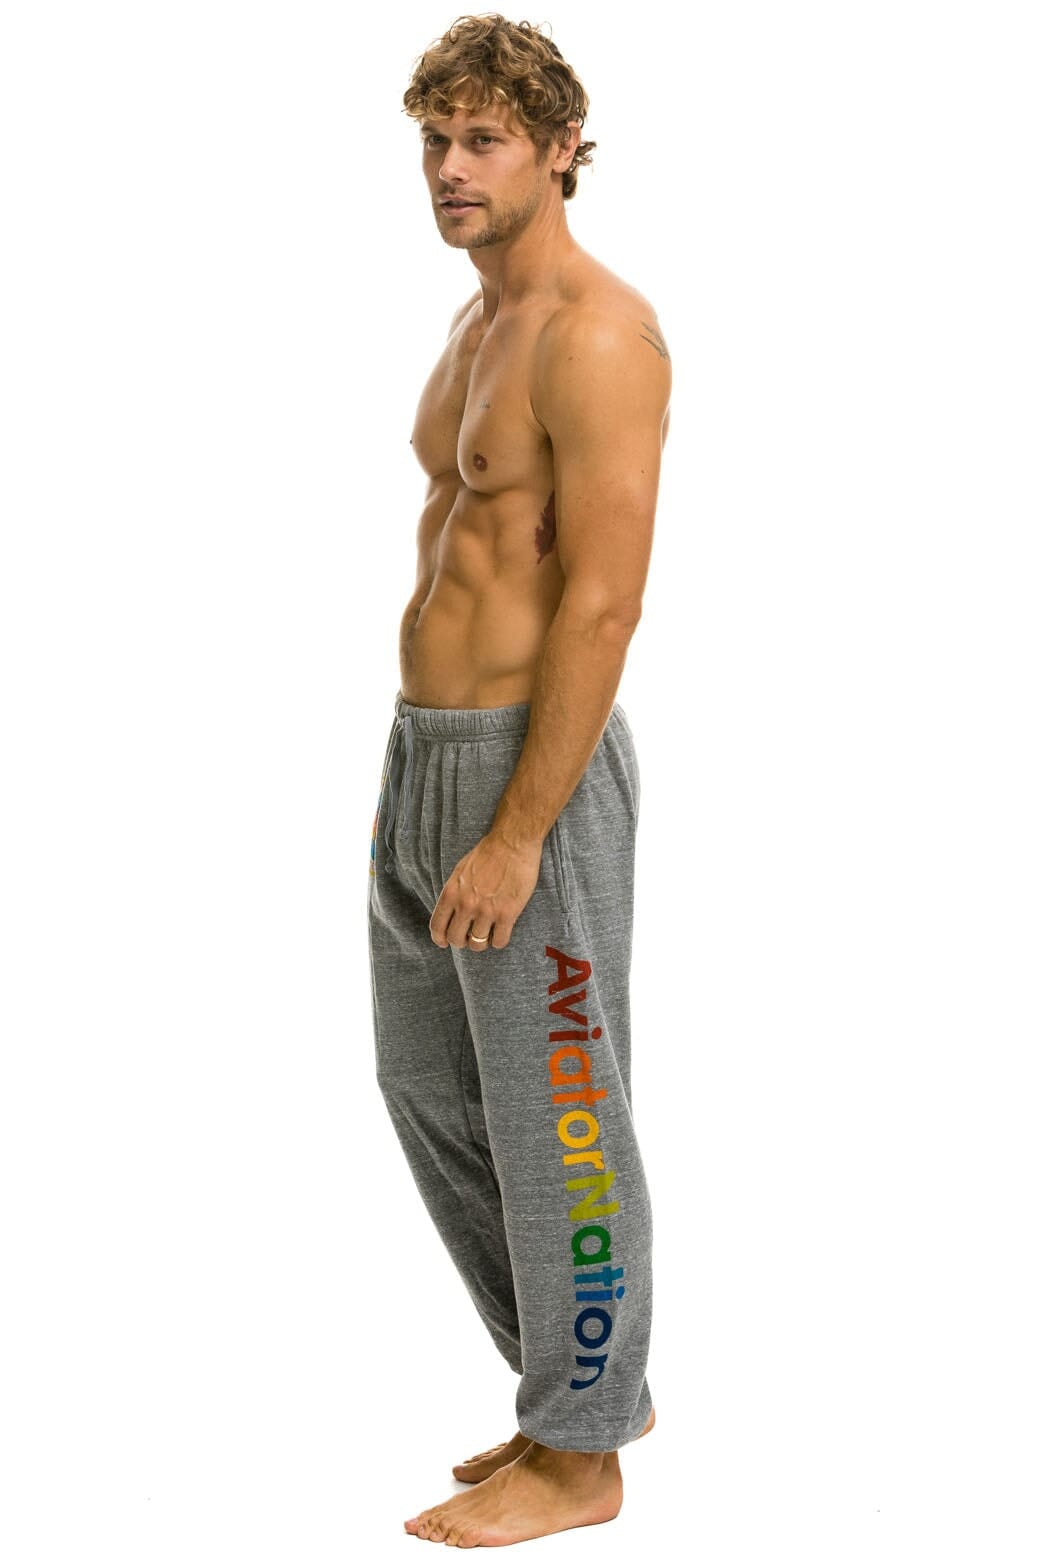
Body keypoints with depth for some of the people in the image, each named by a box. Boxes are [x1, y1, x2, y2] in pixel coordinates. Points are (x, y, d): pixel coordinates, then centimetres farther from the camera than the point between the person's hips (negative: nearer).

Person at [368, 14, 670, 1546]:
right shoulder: (481, 322, 15)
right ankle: (587, 1383, 32)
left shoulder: (597, 332, -16)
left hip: (533, 774, -10)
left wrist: (516, 837, -23)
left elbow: (603, 604, -21)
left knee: (553, 1124, 3)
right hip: (430, 754, 10)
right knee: (432, 1092, 17)